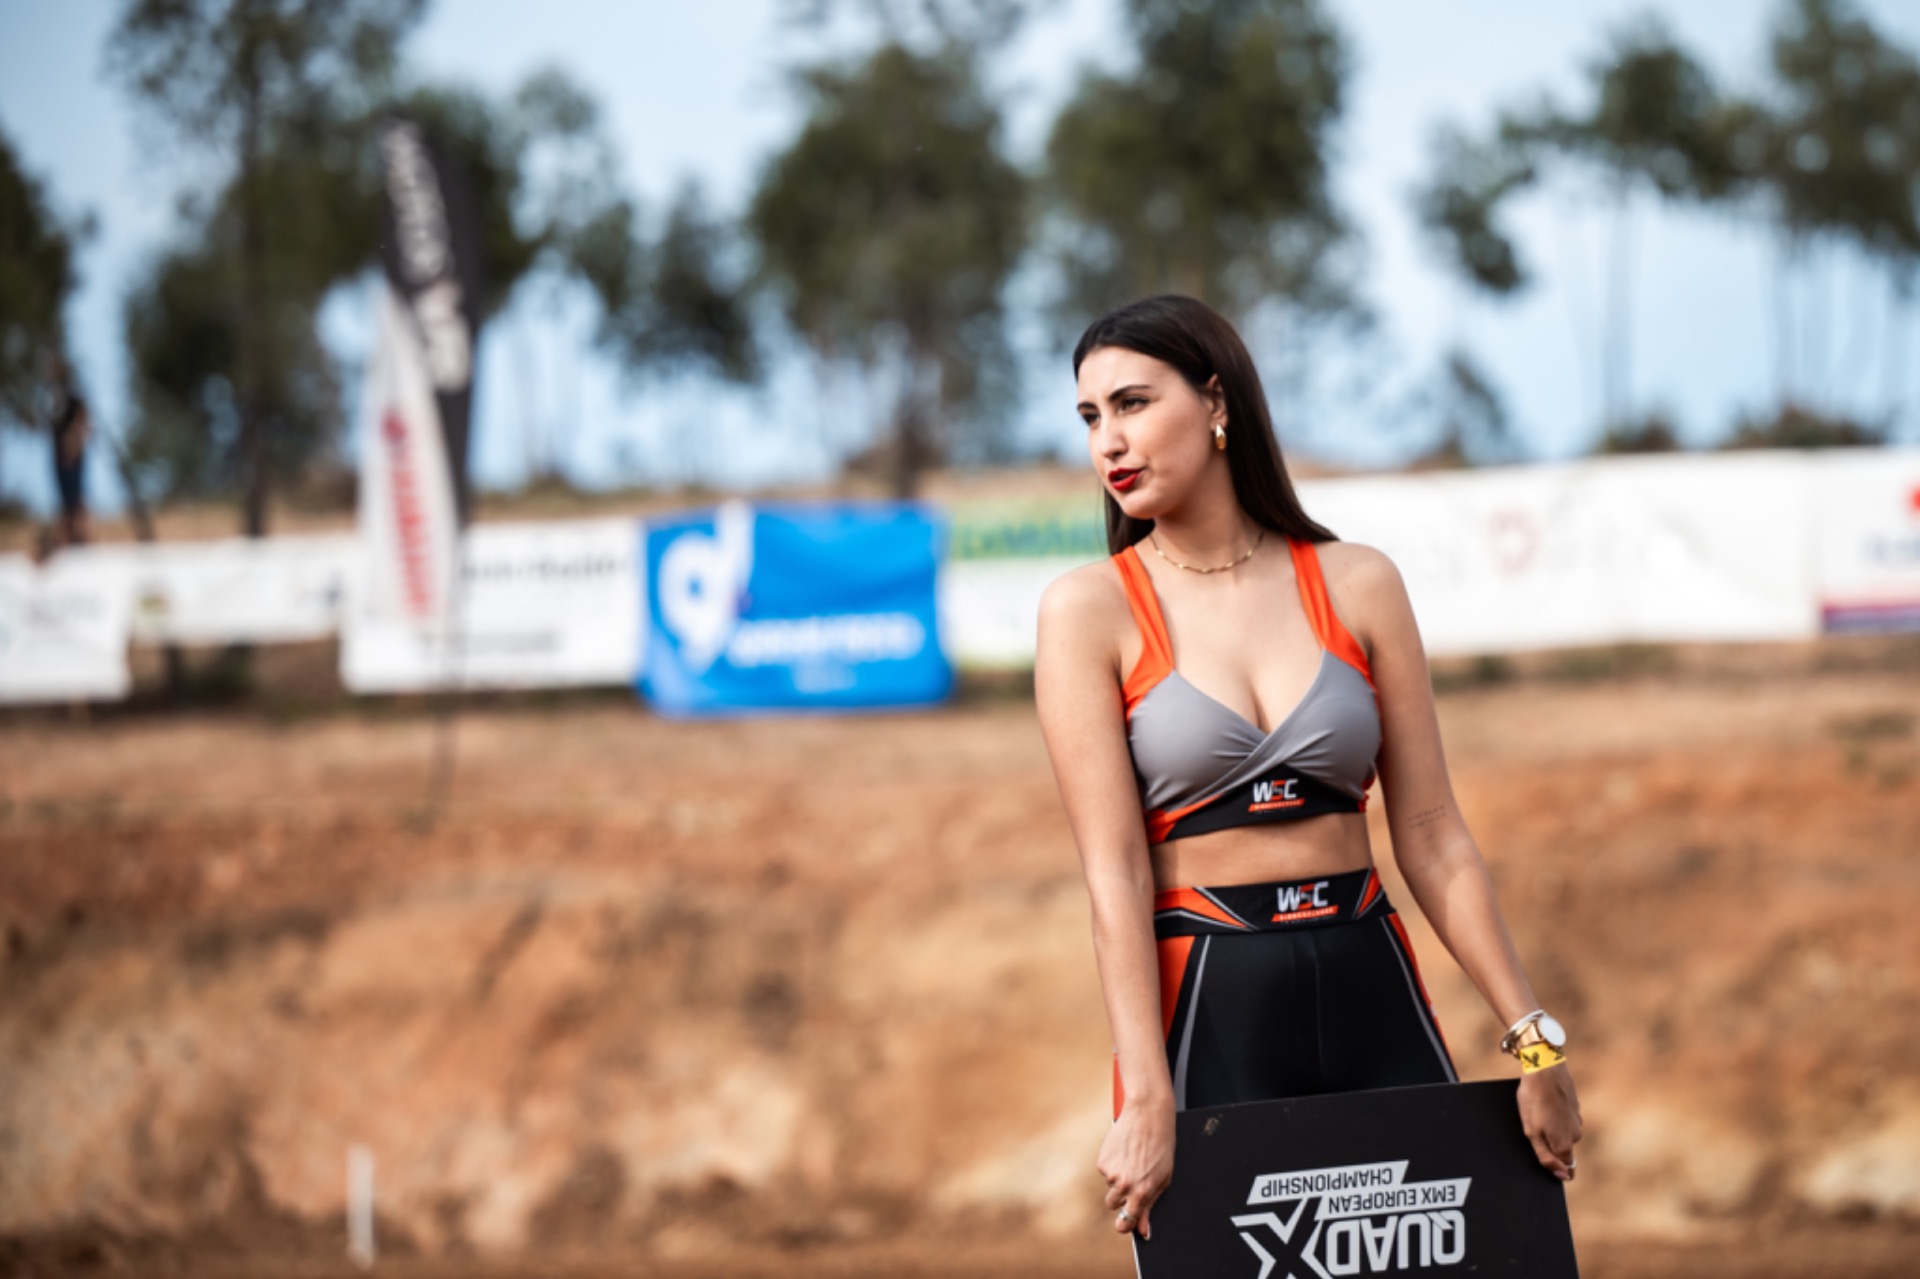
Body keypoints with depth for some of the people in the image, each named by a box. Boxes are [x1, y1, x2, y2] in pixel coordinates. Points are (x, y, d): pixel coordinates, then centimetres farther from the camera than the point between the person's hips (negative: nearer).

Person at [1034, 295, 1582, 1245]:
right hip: (1204, 1011, -2)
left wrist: (1533, 1040, 1)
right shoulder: (1090, 611, 0)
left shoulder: (1357, 586, 6)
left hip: (1371, 993, 2)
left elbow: (1431, 838, 7)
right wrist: (1145, 1100, -16)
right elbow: (1114, 875, -8)